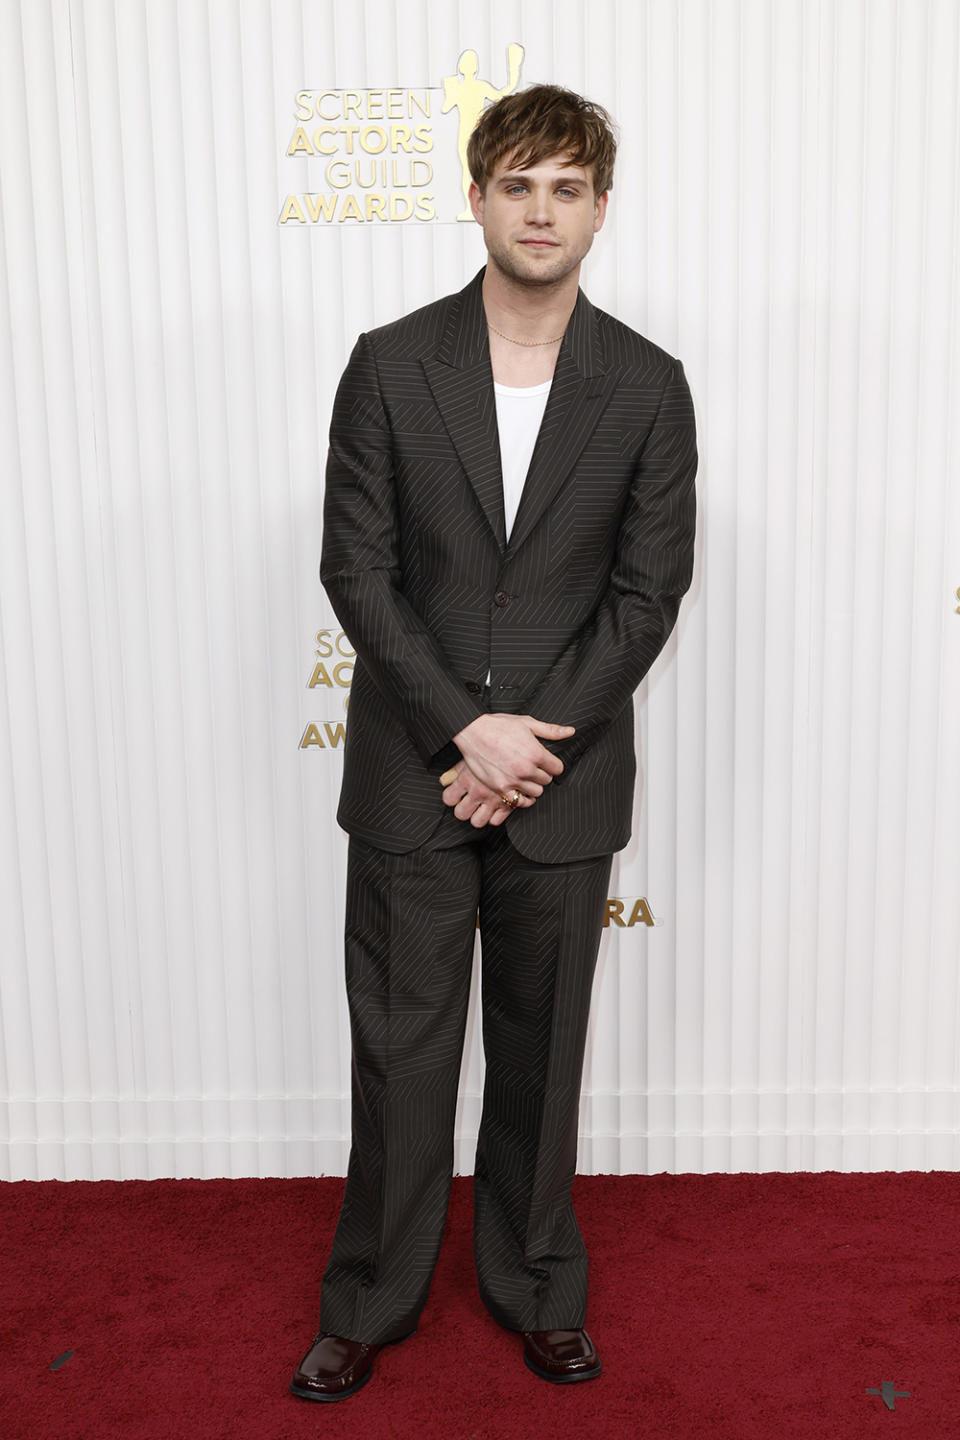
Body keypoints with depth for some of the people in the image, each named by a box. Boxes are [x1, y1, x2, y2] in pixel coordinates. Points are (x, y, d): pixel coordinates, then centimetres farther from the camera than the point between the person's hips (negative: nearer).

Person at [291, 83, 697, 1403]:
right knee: (399, 1043, 10)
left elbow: (647, 592, -3)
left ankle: (537, 1287, 35)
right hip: (410, 773, 0)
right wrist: (467, 730, -14)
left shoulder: (649, 388, 0)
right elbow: (357, 568, -5)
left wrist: (527, 745, -11)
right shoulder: (390, 366, -1)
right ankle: (372, 1301, 31)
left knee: (542, 1046, 14)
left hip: (563, 776, 1)